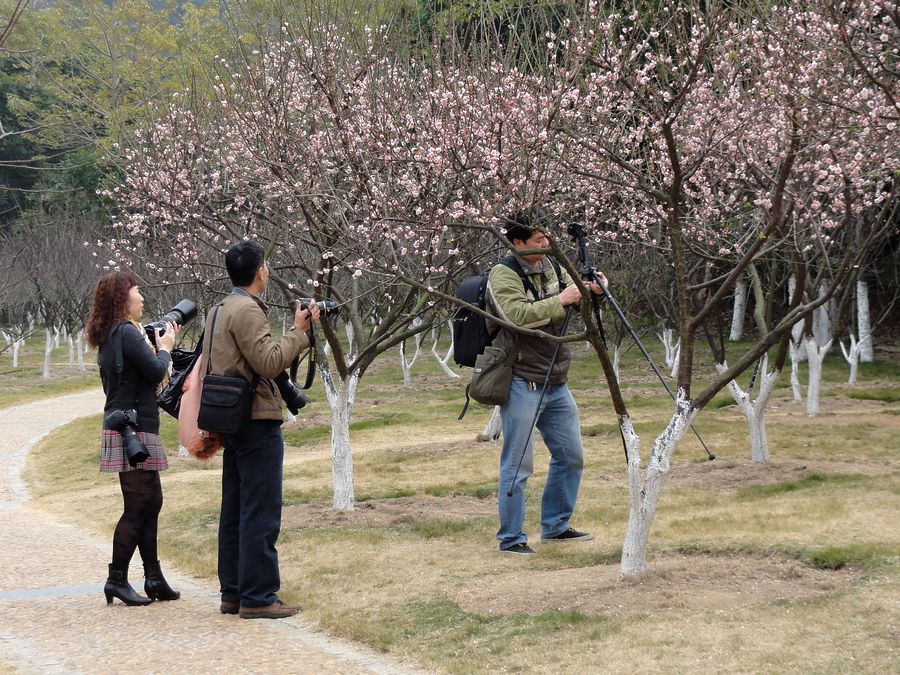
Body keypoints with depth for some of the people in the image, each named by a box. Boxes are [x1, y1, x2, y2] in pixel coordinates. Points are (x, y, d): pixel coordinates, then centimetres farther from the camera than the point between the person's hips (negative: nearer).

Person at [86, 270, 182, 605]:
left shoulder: (108, 337, 16)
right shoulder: (127, 333, -15)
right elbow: (156, 371, -18)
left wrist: (160, 343, 11)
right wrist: (165, 347, 0)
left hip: (128, 429, 10)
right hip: (134, 430, -10)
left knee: (151, 502, 13)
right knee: (138, 506, -6)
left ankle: (154, 578, 16)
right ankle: (117, 579, -3)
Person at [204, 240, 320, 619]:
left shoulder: (220, 310, 17)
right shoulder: (247, 310, -14)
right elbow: (269, 362, -21)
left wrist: (300, 331, 15)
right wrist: (298, 331, -11)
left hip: (232, 422, 10)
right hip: (257, 421, -10)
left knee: (235, 510, 13)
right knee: (261, 513, -6)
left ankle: (233, 593, 19)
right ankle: (257, 597, -4)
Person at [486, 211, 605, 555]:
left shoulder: (550, 266, 10)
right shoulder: (503, 275, -13)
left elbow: (574, 300, 15)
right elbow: (517, 315, -28)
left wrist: (592, 290, -7)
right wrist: (560, 301, -24)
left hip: (556, 382, 8)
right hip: (521, 383, -8)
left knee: (571, 456, 14)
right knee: (518, 464, -4)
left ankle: (555, 526, 27)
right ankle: (510, 538, 6)